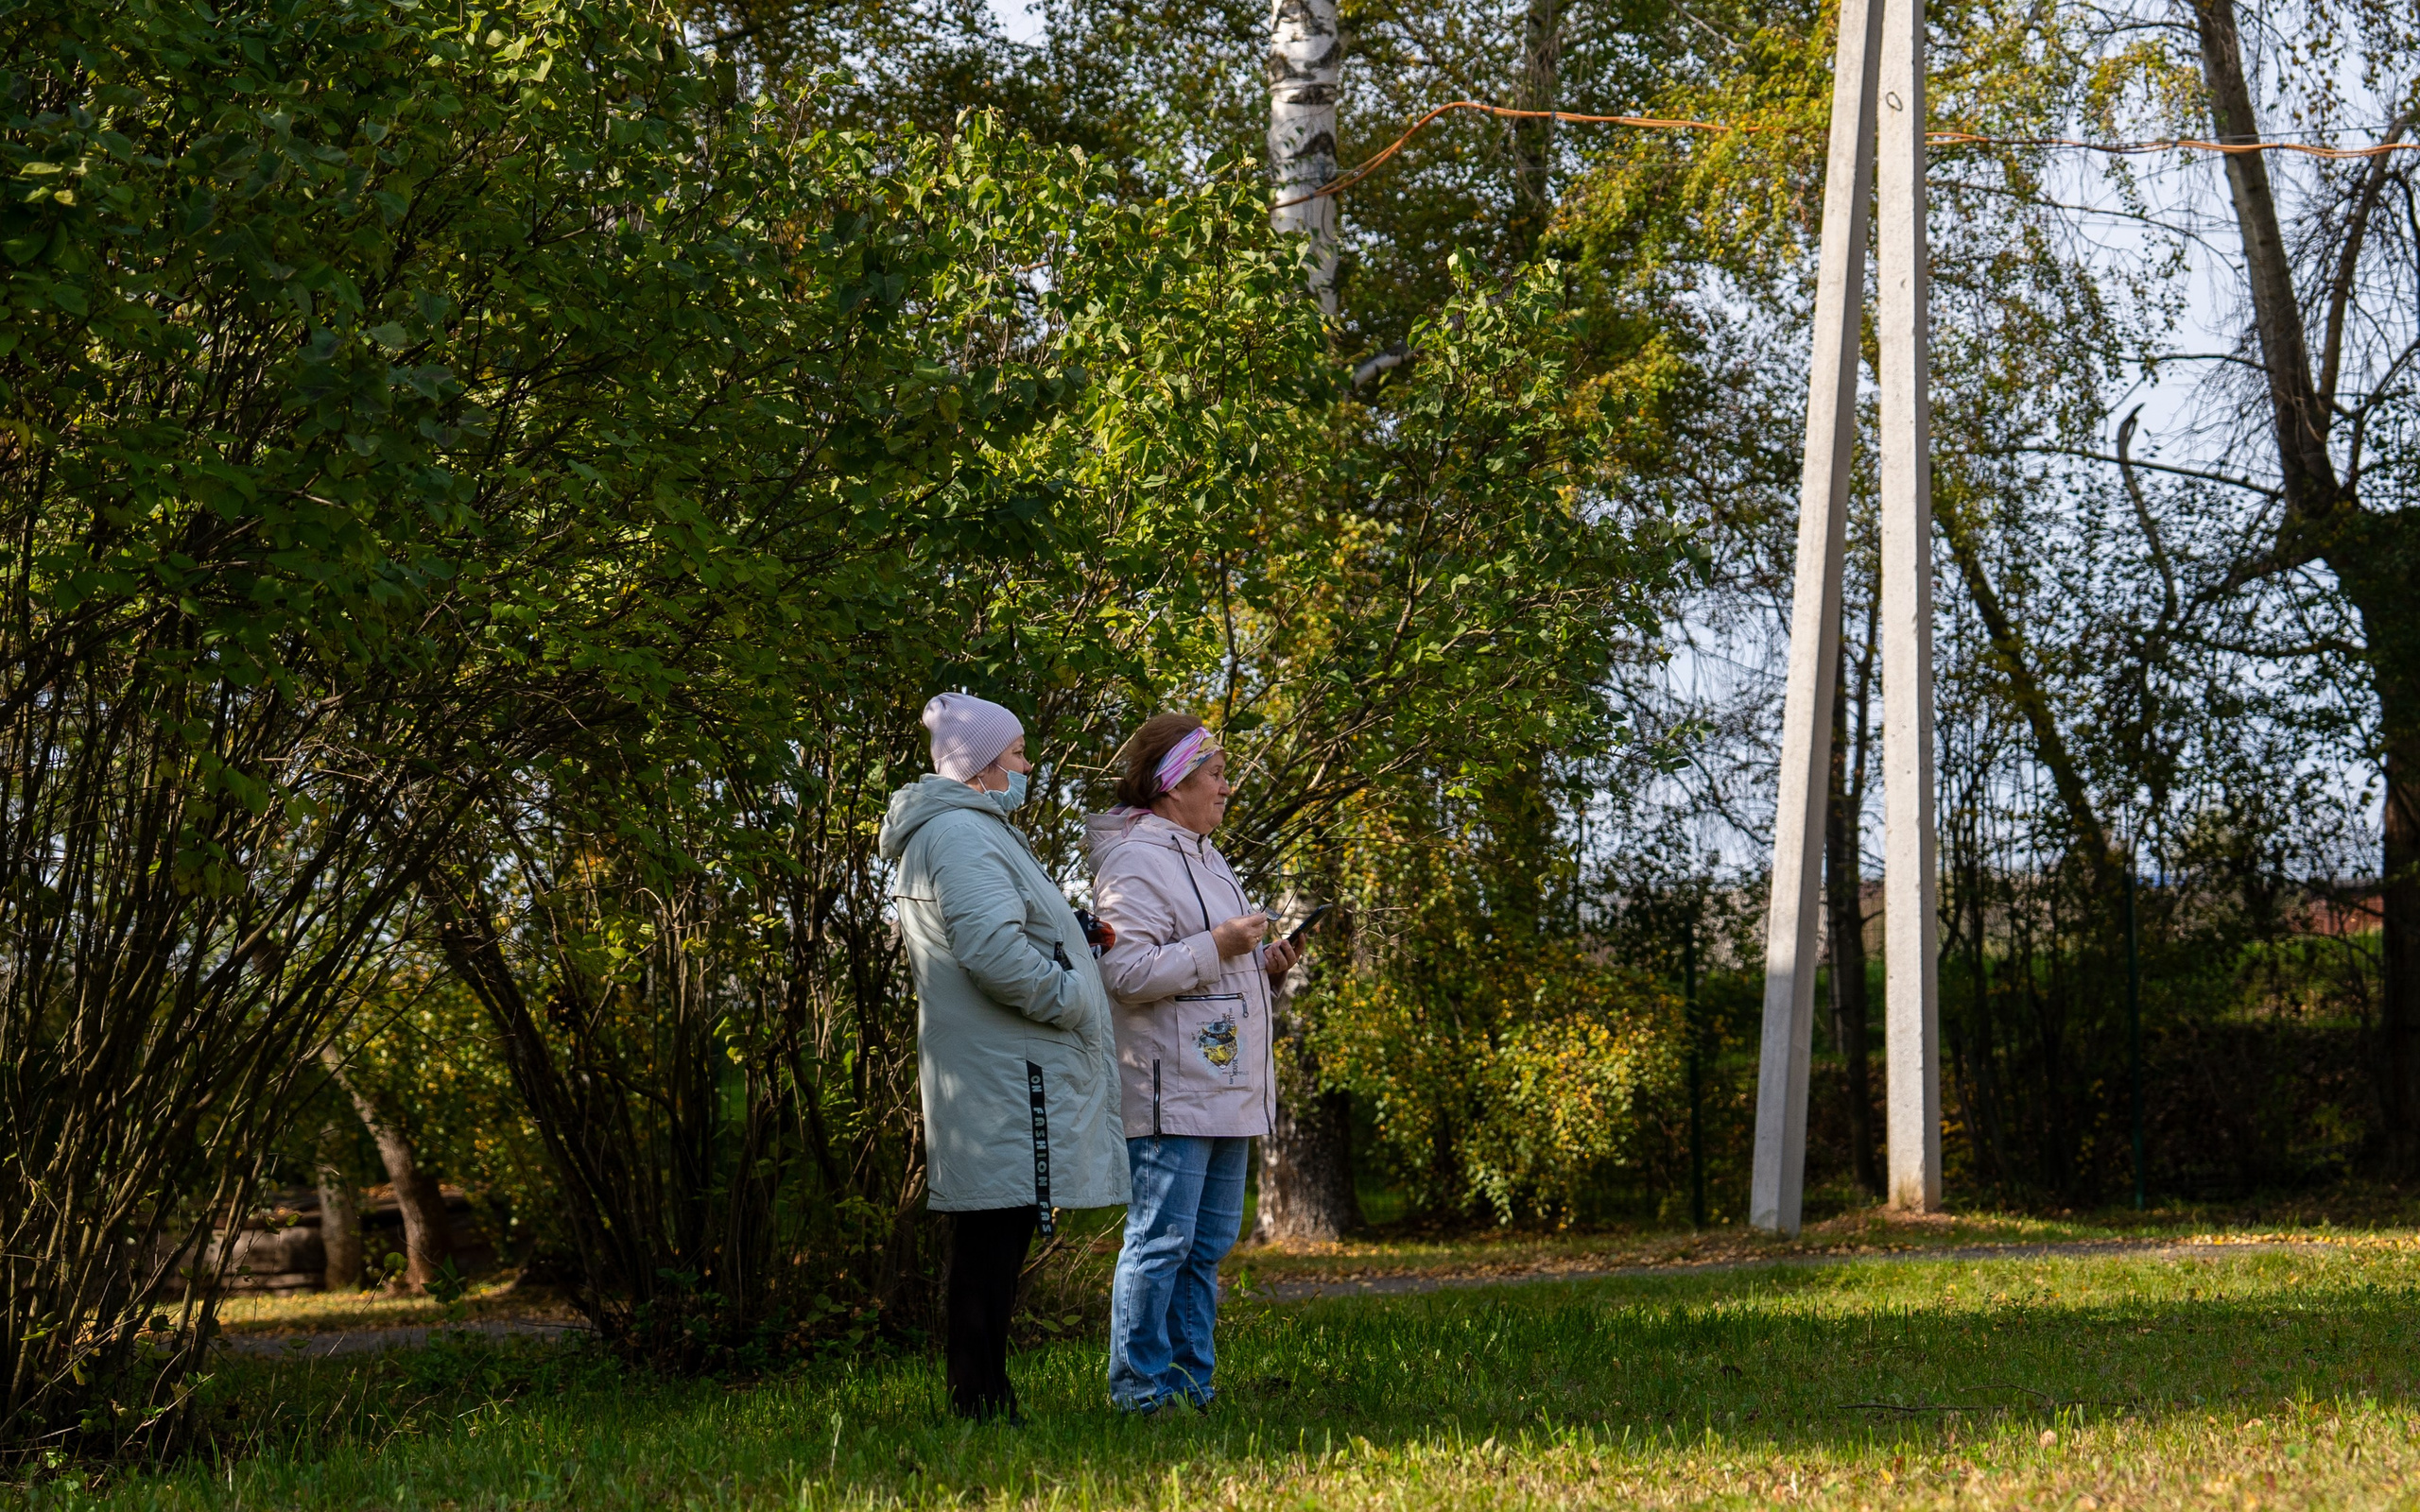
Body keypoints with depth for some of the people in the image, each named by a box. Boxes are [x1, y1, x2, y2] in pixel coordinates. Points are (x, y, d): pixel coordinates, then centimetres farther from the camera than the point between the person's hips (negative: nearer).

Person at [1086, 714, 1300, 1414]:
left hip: (1224, 1089, 10)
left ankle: (1191, 1382, 19)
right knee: (1161, 1239, -8)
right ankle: (1140, 1388, -2)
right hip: (1170, 1093, -10)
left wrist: (1265, 964, 14)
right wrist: (1216, 947, -21)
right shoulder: (1135, 861, -11)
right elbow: (1125, 971, -21)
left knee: (1208, 1244, 12)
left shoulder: (1204, 856, 21)